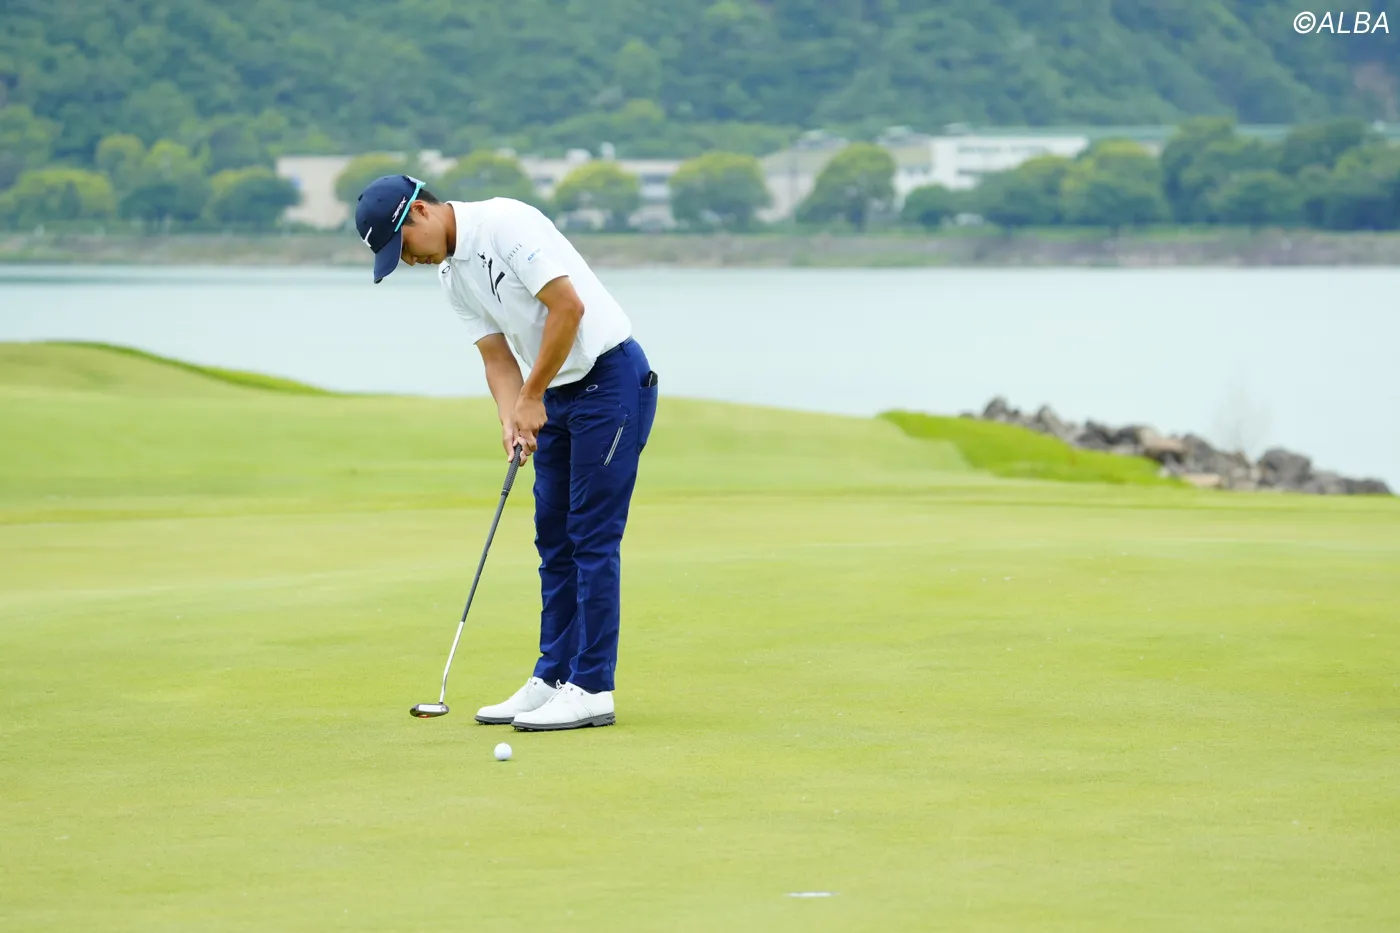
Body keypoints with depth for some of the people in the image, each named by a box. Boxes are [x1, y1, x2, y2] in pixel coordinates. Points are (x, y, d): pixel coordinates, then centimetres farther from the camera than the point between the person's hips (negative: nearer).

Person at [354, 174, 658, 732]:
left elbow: (568, 306, -23)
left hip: (610, 378, -9)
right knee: (554, 539, 10)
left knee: (592, 536, -9)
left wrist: (531, 398, -16)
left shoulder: (505, 223, -18)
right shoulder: (452, 276, 9)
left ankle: (592, 689, -6)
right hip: (557, 394, 9)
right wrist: (511, 419, -10)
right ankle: (554, 678, 16)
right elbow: (498, 359, 9)